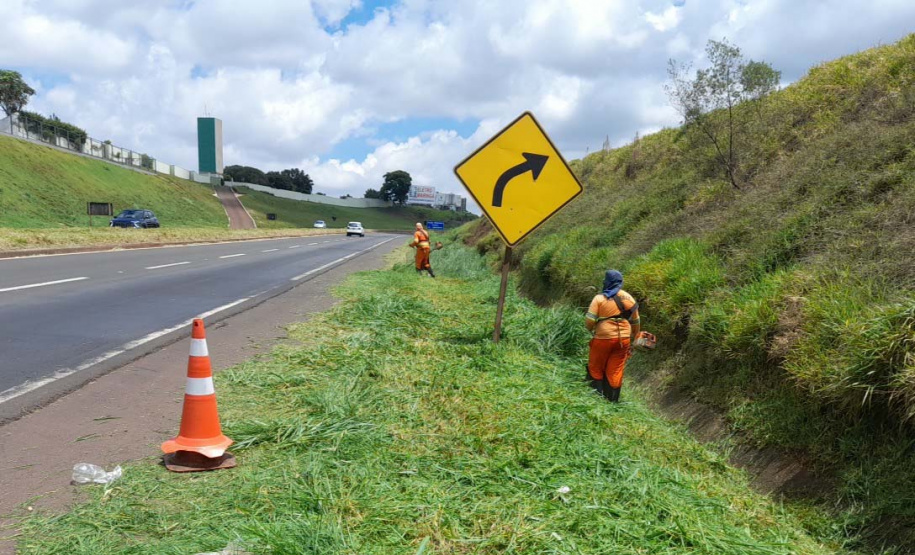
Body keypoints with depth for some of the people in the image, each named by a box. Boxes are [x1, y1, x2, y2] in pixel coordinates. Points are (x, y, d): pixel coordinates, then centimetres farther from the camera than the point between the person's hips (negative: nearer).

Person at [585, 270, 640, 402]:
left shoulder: (600, 298, -9)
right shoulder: (629, 298, 7)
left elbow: (589, 320, -14)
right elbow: (636, 322, 13)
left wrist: (591, 329, 7)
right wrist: (632, 339, 25)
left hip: (603, 338, -4)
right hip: (623, 340, 4)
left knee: (595, 368, 11)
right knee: (615, 371, 10)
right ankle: (612, 400, 15)